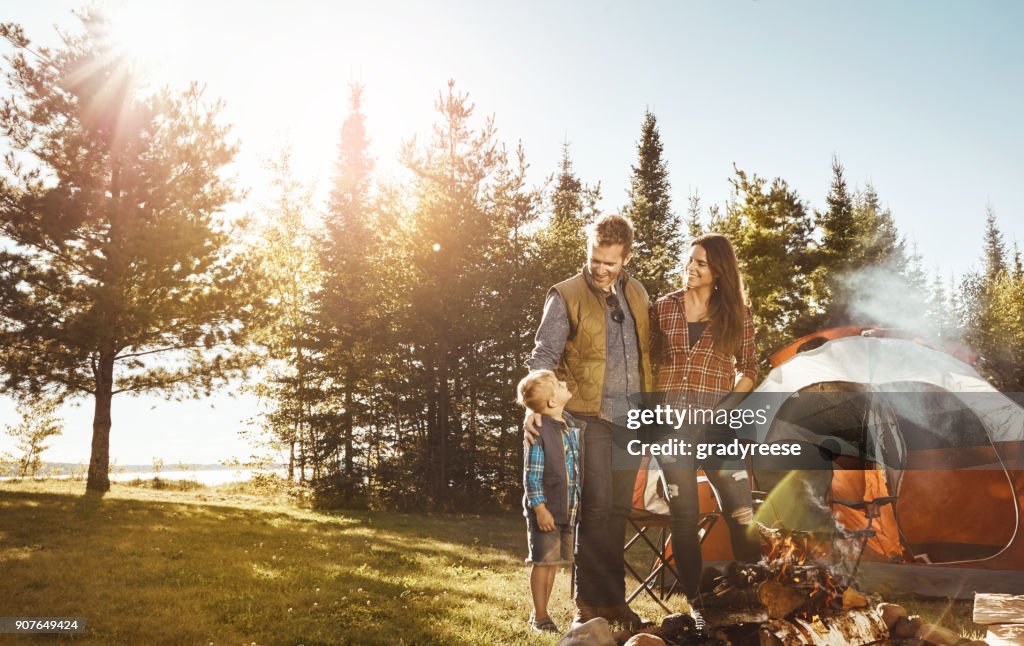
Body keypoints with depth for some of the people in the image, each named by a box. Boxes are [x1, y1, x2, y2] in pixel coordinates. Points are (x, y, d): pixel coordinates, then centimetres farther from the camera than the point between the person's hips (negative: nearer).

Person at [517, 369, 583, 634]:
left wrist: (578, 503, 11)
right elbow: (532, 475, -16)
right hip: (546, 509, -7)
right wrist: (540, 508, -18)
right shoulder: (539, 431, -16)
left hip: (568, 509, 7)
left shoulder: (574, 426, 6)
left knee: (553, 562, 15)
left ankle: (541, 611, 28)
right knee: (543, 561, 3)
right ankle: (540, 617, 15)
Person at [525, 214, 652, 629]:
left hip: (632, 415, 5)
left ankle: (613, 598, 21)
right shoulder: (566, 295, -4)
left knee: (618, 509, 10)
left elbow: (649, 350, 17)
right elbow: (545, 354, -11)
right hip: (590, 413, -5)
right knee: (597, 506, -5)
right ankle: (591, 601, 8)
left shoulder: (637, 293, 12)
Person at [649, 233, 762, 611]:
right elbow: (649, 360, 11)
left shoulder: (736, 313, 6)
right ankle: (694, 600, 19)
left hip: (716, 424, -1)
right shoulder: (664, 308, 7)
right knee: (683, 517, 7)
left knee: (742, 515, -4)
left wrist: (729, 405, -6)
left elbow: (749, 368, 9)